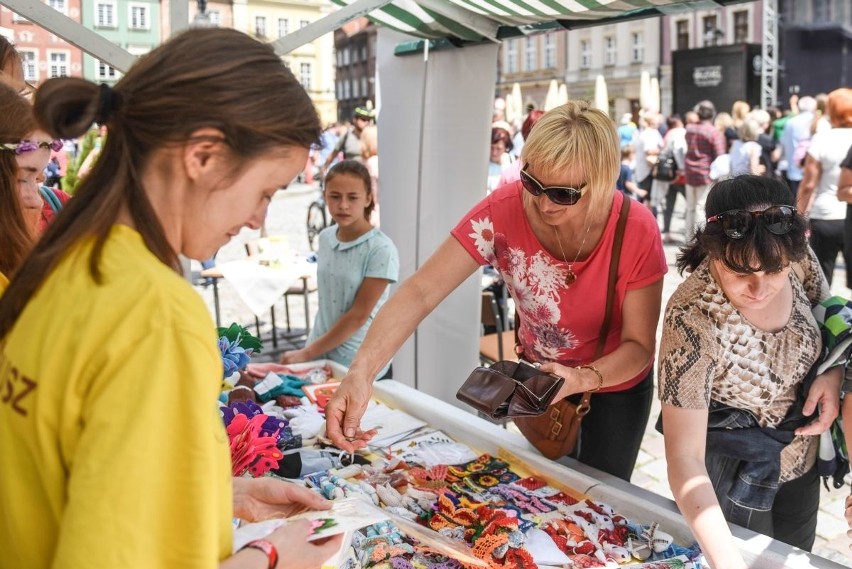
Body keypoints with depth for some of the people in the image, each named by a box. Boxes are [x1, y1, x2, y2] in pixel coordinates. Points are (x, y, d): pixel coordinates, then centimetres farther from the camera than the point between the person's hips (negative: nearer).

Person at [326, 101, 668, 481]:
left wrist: (583, 379, -40)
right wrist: (360, 372, -46)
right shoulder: (502, 212, -27)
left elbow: (639, 346, -20)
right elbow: (420, 292, -33)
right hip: (539, 378, 2)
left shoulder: (636, 232, -28)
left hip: (615, 386, -1)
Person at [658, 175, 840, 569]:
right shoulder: (694, 320, -36)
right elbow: (683, 457, -34)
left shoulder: (798, 259, -20)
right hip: (734, 476, -5)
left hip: (801, 460, 6)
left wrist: (833, 373, -17)